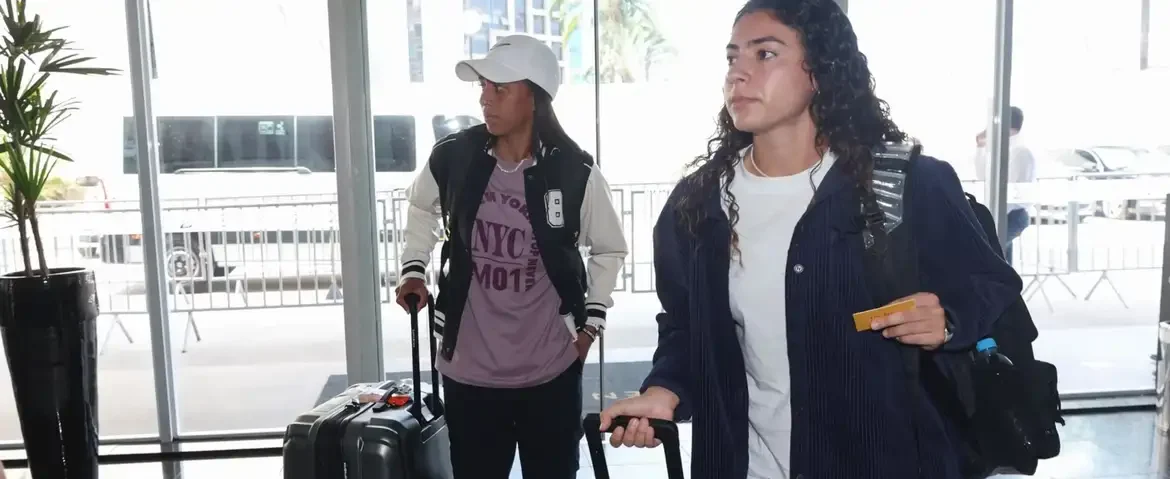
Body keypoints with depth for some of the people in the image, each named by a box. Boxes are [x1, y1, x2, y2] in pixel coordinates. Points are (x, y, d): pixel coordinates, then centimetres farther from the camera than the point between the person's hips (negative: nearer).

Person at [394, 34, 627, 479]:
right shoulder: (452, 157, -7)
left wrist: (590, 324, 1)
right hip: (467, 371, 2)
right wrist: (413, 269, 7)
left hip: (551, 371, -1)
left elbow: (610, 249, 5)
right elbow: (421, 206, 17)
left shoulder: (575, 171, -12)